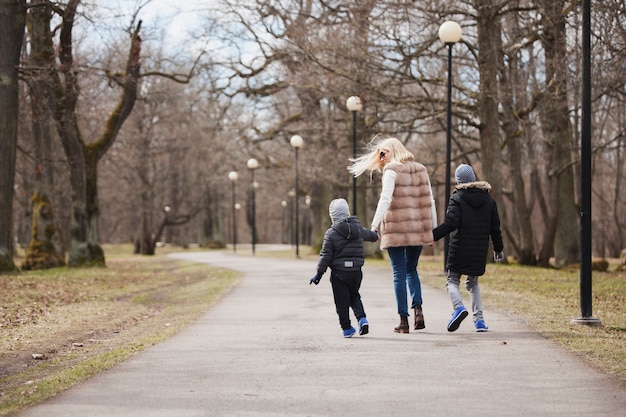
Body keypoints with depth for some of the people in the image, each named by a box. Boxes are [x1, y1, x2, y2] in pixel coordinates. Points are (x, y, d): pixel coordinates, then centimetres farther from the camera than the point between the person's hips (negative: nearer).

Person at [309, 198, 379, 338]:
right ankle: (362, 318, 0)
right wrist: (375, 236, 51)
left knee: (342, 301, 6)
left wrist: (319, 273, -3)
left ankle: (346, 328, 8)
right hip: (356, 271, 4)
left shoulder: (331, 233, -10)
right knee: (354, 296, 21)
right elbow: (367, 234, 27)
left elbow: (325, 255, -10)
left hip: (338, 272, -4)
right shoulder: (358, 228, 3)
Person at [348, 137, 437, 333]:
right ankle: (418, 307, 0)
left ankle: (403, 320, 1)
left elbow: (385, 199, -17)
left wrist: (375, 225, -21)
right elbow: (430, 201, 12)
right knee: (411, 270, 20)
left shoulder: (391, 171, -5)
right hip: (418, 228, 5)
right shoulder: (421, 170, 13)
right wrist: (434, 229, 15)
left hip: (396, 230, -5)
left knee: (399, 273, 2)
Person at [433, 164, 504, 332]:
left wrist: (432, 235, -13)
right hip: (480, 252, 4)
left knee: (452, 280, 7)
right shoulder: (488, 199, 8)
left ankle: (458, 307, -22)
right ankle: (479, 319, 5)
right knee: (473, 283, 18)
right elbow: (495, 228, 11)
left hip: (459, 249, -4)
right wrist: (498, 249, 22)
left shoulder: (457, 198, -6)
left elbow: (450, 224, -18)